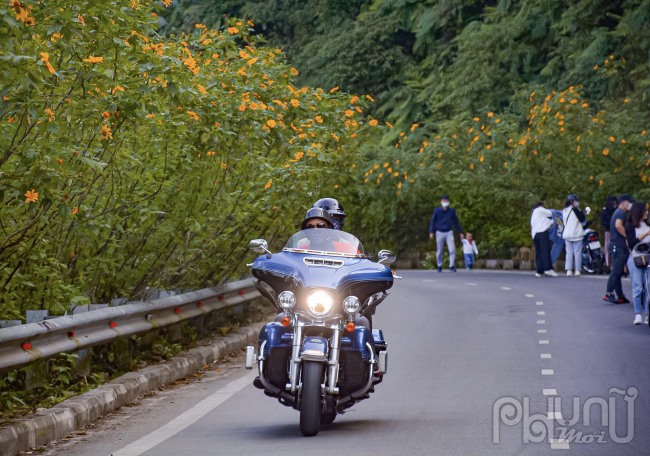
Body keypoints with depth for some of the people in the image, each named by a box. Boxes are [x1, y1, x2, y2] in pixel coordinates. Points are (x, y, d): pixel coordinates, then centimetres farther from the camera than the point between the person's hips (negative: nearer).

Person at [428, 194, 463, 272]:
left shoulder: (452, 211, 3)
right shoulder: (437, 211, -2)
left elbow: (456, 222, 11)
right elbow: (433, 221, -1)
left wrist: (460, 232, 11)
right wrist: (431, 232, -11)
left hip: (449, 232, 1)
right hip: (440, 233, -1)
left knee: (452, 250, -11)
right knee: (439, 251, 5)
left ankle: (452, 266, -7)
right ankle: (439, 266, 17)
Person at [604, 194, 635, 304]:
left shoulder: (617, 212, 23)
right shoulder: (621, 213, -10)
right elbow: (618, 225, -28)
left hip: (617, 246, 11)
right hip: (618, 246, -11)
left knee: (617, 272, 9)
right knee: (616, 271, -12)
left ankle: (620, 296, 11)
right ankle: (608, 293, -15)